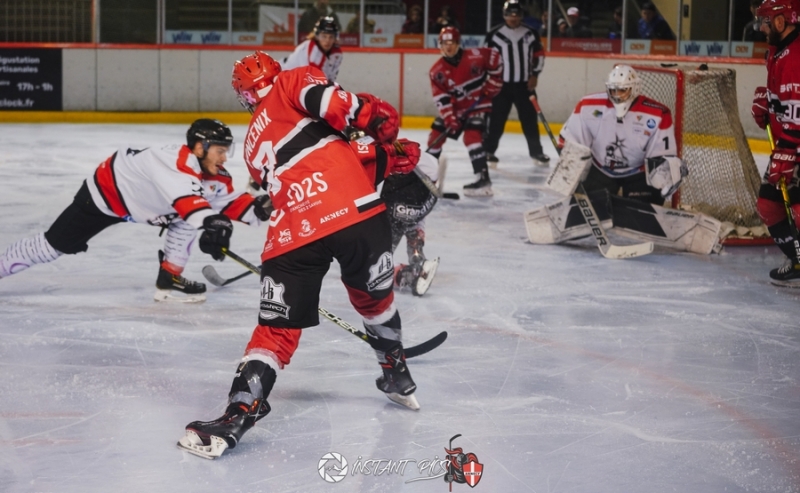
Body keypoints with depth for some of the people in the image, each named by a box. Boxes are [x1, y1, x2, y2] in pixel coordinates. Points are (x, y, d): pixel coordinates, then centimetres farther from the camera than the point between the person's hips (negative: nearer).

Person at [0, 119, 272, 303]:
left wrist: (257, 208, -24)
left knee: (188, 219, -5)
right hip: (105, 192, -8)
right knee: (56, 245, 0)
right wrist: (211, 221, -69)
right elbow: (184, 196, -55)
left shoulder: (215, 176, -10)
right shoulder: (178, 161, -38)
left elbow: (229, 202, -6)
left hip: (136, 199, 8)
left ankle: (169, 279, 4)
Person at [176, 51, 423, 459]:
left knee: (277, 329, 7)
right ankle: (396, 376, 40)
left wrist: (383, 164, 23)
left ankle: (237, 415, -6)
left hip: (293, 234, 3)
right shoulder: (295, 82, 15)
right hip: (355, 211, -2)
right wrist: (375, 118, 0)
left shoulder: (254, 143, 30)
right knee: (374, 296, 24)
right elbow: (327, 100, -10)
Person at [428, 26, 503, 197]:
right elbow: (441, 97, -12)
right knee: (435, 136, 3)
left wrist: (494, 81, -1)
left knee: (472, 136, -23)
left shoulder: (475, 56, -17)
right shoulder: (437, 71, -9)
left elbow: (494, 56, 0)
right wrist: (449, 117, -23)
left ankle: (483, 180, -25)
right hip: (454, 108, 4)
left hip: (478, 105, -4)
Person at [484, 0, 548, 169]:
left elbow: (539, 54, 10)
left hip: (524, 84, 2)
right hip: (501, 84, -2)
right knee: (497, 119, -1)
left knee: (530, 118, 5)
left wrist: (534, 75, 1)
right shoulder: (494, 35, -6)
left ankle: (536, 152, 14)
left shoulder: (531, 34, 2)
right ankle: (488, 151, 7)